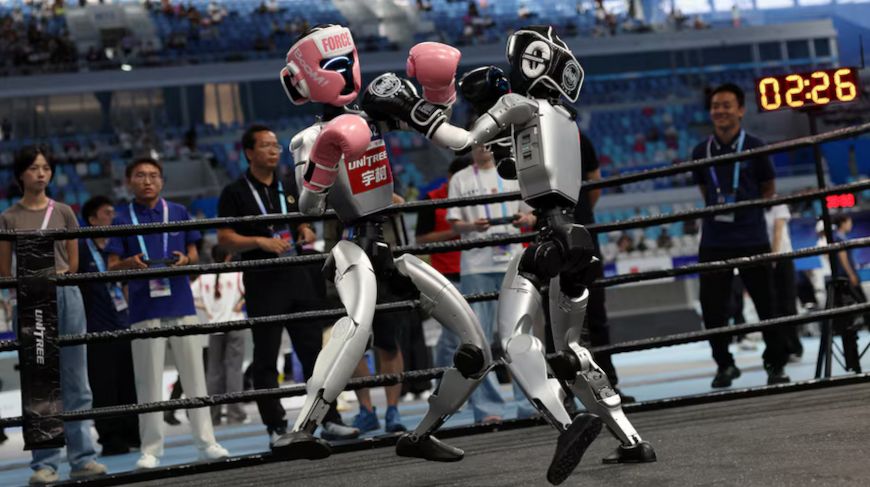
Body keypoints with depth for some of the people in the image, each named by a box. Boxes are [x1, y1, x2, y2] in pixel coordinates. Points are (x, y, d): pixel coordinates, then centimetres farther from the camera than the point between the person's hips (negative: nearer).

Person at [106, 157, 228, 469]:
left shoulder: (178, 213, 9)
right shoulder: (123, 219, 5)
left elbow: (194, 255, 13)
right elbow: (112, 268, 4)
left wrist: (185, 260, -9)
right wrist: (130, 263, -17)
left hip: (181, 304, 1)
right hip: (145, 310, -1)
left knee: (194, 376, 3)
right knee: (149, 382, 1)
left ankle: (206, 442, 9)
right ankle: (151, 449, 7)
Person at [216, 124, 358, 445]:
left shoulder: (290, 187, 14)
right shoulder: (235, 193, -2)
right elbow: (225, 239, -8)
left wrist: (305, 232, 5)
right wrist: (261, 241, -20)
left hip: (297, 278, 5)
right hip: (262, 283, -5)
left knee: (313, 351, 6)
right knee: (266, 359, -1)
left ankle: (330, 421, 11)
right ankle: (276, 428, 3)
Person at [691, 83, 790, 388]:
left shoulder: (754, 148, -3)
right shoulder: (701, 152, 4)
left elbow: (769, 188, 8)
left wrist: (746, 209, -1)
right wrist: (717, 209, 6)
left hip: (752, 238, -2)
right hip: (714, 240, 2)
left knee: (766, 303, 4)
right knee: (712, 308, 1)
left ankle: (776, 364, 19)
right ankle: (724, 364, 19)